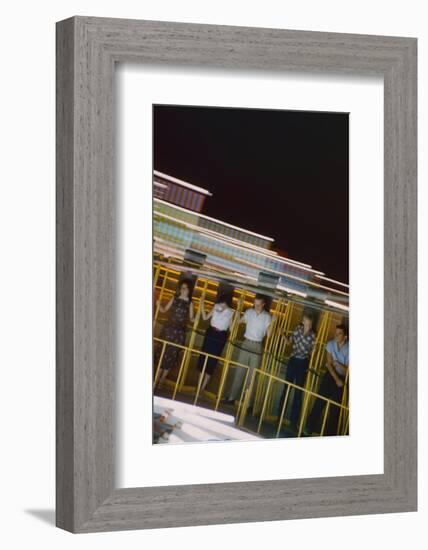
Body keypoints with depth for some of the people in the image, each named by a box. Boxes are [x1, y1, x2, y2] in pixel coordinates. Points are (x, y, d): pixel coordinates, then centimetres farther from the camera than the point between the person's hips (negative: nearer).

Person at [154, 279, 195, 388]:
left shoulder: (190, 303, -1)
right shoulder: (174, 298, 3)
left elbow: (191, 318, 2)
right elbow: (164, 310, 9)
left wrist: (195, 318, -18)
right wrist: (159, 305, -9)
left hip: (179, 332, -1)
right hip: (168, 329, 1)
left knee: (172, 354, 3)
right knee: (163, 351, 1)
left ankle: (163, 378, 14)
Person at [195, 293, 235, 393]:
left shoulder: (231, 313, -6)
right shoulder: (216, 307, 2)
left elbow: (231, 327, -3)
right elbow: (205, 317, 8)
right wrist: (202, 304, 1)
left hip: (220, 337, -3)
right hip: (210, 333, 3)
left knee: (212, 362, 1)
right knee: (203, 358, 4)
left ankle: (203, 388, 10)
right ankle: (198, 385, 14)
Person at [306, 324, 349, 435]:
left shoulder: (349, 349, -17)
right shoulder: (330, 344, -8)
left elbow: (347, 371, -15)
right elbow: (329, 364, -6)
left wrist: (338, 364, -29)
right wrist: (336, 379, -15)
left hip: (342, 378, -3)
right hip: (330, 375, 3)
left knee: (335, 408, 1)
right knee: (319, 402, 2)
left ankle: (330, 433, 11)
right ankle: (310, 427, 13)